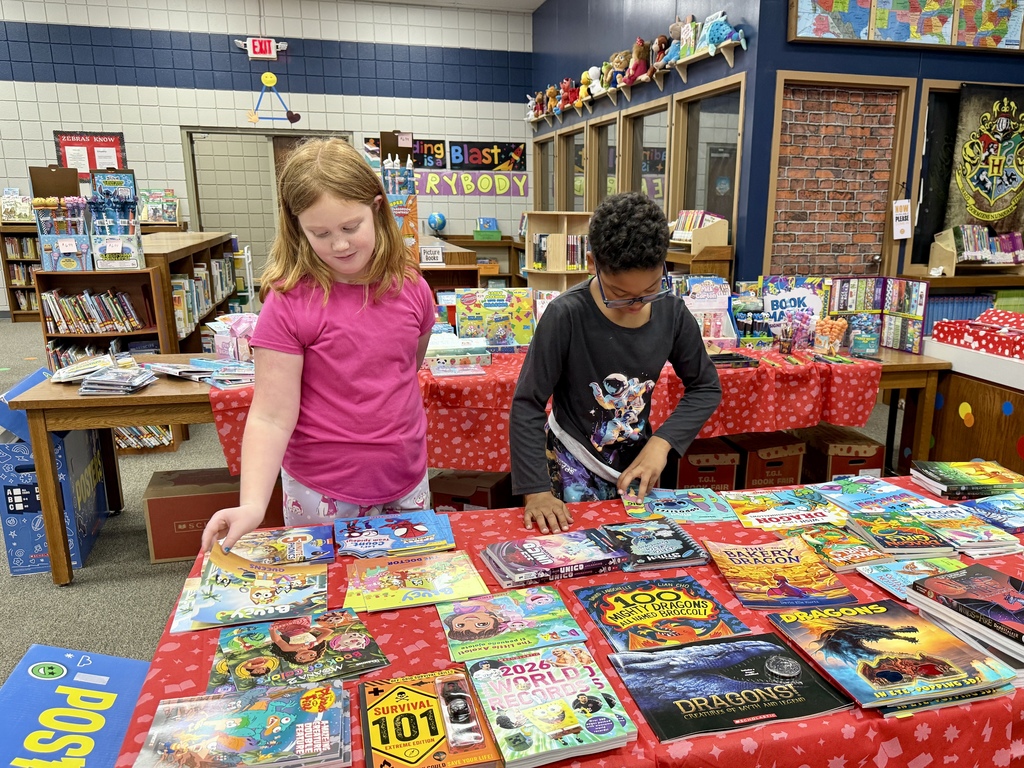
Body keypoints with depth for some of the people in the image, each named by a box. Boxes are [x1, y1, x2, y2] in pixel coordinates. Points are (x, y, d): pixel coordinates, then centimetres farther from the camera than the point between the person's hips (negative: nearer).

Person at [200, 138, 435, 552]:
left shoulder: (410, 287, -5)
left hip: (406, 481, 4)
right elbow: (271, 417, -19)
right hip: (323, 492, -3)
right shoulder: (290, 303, -18)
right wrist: (252, 505, -29)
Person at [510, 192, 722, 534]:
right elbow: (528, 404, -20)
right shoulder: (567, 316, -23)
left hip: (638, 458, 4)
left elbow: (706, 388, 0)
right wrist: (537, 490, -25)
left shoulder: (672, 313, -11)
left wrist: (662, 442, -14)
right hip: (575, 465, -3)